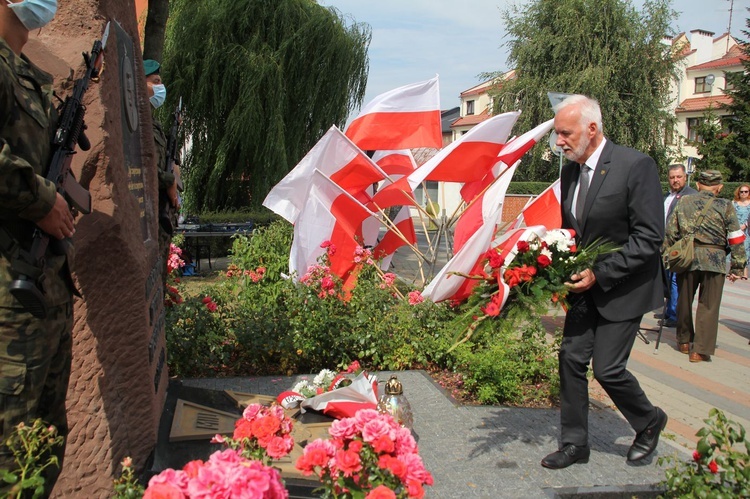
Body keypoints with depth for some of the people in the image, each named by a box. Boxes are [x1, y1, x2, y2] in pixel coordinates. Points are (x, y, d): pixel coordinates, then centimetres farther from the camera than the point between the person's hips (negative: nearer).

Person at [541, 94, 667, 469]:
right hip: (586, 285, 7)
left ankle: (649, 421, 27)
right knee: (571, 358, 4)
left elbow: (649, 238, -19)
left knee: (607, 368, -4)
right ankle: (574, 443, 19)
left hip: (623, 287, -6)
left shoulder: (636, 166, -17)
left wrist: (600, 273, -22)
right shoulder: (570, 170, 4)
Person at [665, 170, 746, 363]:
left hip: (687, 258, 2)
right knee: (708, 306, 5)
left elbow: (670, 233, 5)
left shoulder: (683, 202, 4)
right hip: (714, 260, -2)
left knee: (684, 302, 17)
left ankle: (684, 341, 30)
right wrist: (737, 267, 4)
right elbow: (736, 239, -2)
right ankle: (700, 350, 4)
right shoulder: (725, 206, -2)